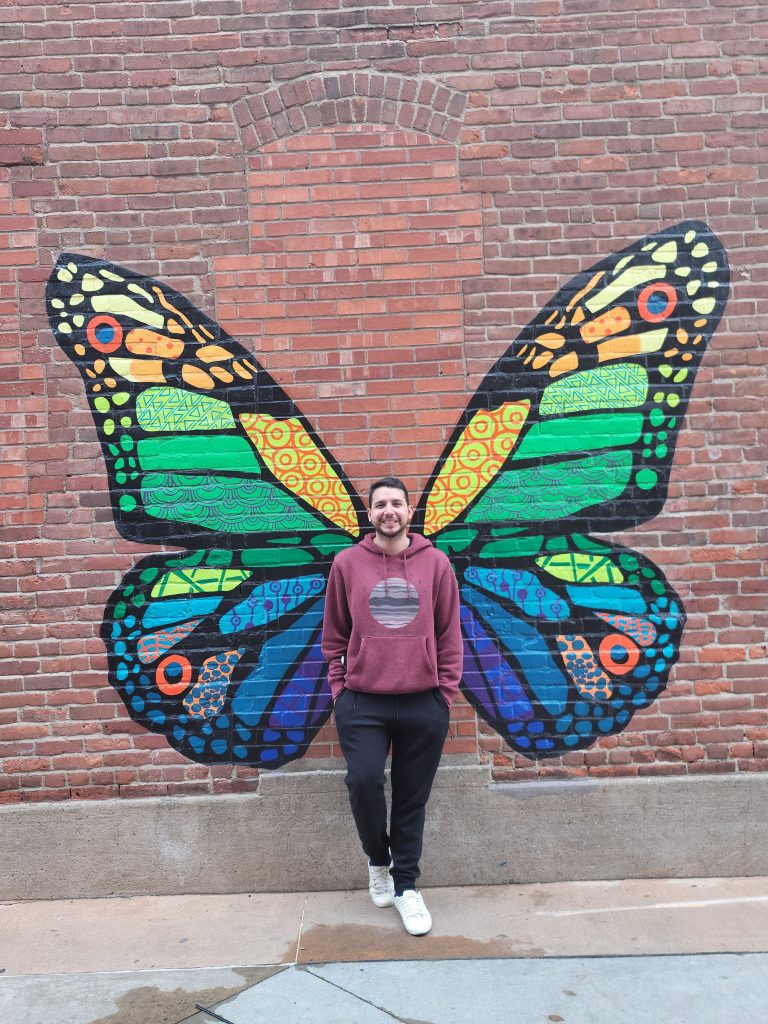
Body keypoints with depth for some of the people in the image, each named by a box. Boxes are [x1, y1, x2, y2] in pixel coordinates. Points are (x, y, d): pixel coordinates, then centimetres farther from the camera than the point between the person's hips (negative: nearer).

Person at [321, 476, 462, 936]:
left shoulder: (436, 563, 1)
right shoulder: (347, 563, 2)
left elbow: (450, 634, 5)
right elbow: (334, 635, 7)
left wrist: (446, 692, 1)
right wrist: (339, 688, 1)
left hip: (423, 703, 1)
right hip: (362, 702, 0)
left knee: (412, 798, 9)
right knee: (363, 781, -9)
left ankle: (407, 886, 29)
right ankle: (378, 859, 23)